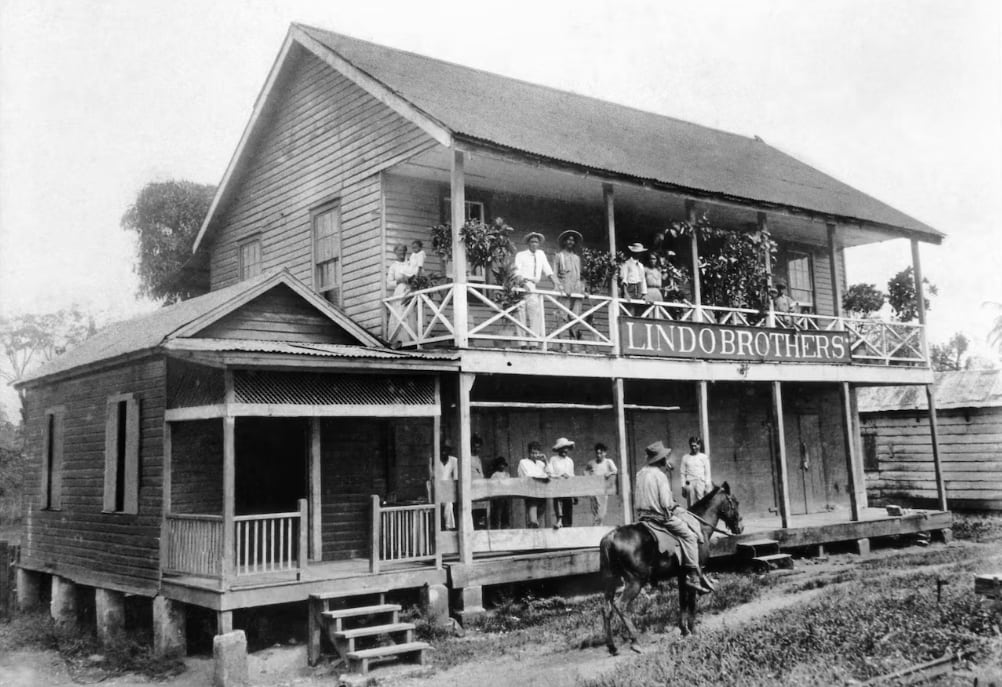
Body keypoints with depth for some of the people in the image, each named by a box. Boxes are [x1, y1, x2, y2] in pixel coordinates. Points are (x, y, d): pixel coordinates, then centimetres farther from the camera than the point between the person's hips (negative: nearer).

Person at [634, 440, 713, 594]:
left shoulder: (641, 473, 9)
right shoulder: (660, 475, -15)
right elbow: (666, 503, -20)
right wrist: (675, 508, 2)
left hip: (643, 516, 9)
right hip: (660, 516, -9)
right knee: (689, 535, -5)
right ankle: (694, 576, -10)